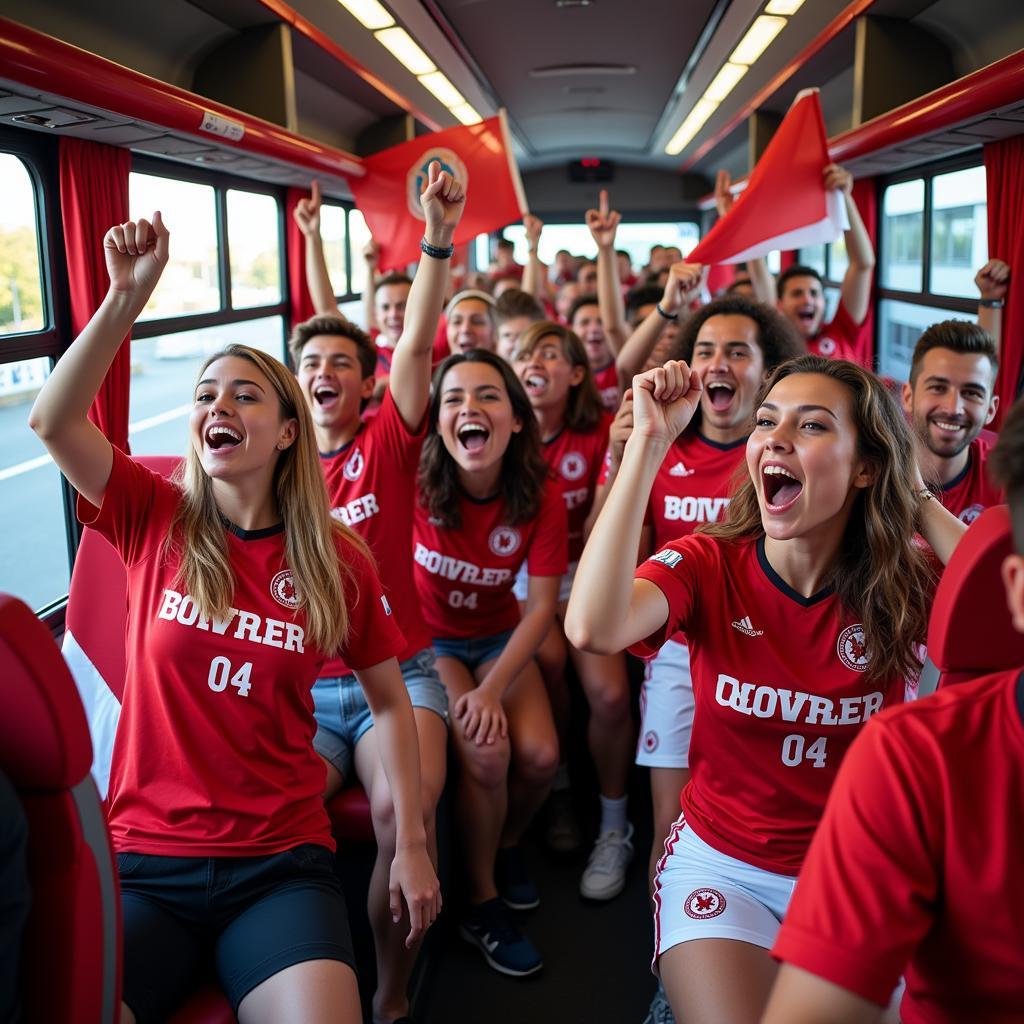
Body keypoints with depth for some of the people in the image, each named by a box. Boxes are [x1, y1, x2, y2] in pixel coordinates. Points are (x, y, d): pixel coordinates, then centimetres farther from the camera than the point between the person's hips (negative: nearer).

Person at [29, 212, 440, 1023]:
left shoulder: (337, 559, 0)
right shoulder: (157, 522, 1)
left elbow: (390, 701, 7)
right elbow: (52, 420, -13)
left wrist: (412, 845, 3)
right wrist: (128, 294, -19)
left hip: (280, 860, 0)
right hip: (144, 856, 1)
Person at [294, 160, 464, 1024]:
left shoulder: (387, 443, 3)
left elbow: (417, 343, -12)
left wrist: (439, 237, -22)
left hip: (399, 671, -2)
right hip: (302, 684, 2)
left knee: (405, 807, -28)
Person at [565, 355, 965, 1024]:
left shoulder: (906, 586, -8)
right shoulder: (707, 566, -13)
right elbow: (593, 628, -34)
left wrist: (920, 502, -18)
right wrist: (649, 442, -31)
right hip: (723, 864, -2)